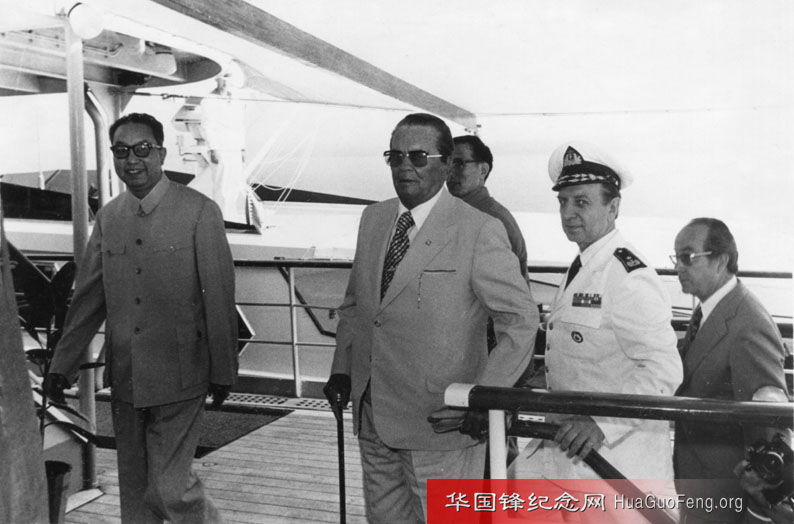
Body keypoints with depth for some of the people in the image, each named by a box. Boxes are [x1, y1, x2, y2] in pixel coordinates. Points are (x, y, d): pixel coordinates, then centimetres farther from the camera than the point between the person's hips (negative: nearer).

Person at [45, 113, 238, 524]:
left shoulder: (200, 212, -8)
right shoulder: (108, 217, 7)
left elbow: (219, 296, -7)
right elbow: (87, 297, 11)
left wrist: (223, 372, -6)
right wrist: (62, 365, 9)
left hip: (177, 378, -5)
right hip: (125, 378, 5)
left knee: (168, 489, -5)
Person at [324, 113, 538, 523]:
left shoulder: (479, 231, -13)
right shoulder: (373, 218, 7)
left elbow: (521, 319, -12)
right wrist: (341, 370, 7)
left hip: (440, 425, -6)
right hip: (373, 420, 6)